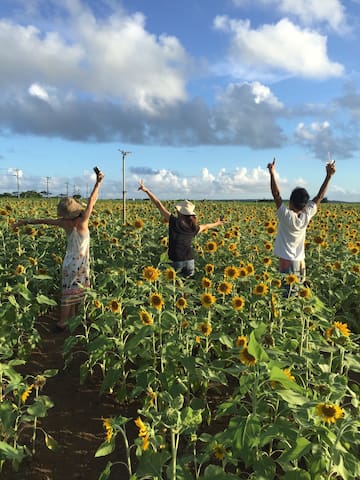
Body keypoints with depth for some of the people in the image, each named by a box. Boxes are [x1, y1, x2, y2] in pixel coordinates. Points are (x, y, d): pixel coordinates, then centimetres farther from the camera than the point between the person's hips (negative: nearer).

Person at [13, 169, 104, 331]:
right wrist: (98, 182, -22)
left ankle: (71, 319, 27)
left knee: (71, 293, 16)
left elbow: (45, 220, 5)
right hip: (77, 264, -6)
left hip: (70, 262, 6)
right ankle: (61, 323, 8)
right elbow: (91, 201, -23)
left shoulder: (65, 223, -7)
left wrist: (26, 221, 18)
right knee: (69, 293, 1)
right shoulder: (81, 223, -22)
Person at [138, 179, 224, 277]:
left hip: (176, 261, -3)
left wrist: (147, 191, -4)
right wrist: (216, 223, 45)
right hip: (189, 260, 4)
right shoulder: (194, 228, 2)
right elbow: (206, 226, 24)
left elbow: (159, 205, -7)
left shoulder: (174, 222, -10)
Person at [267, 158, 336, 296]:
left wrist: (272, 173, -13)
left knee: (287, 293, -3)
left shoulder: (286, 215, -17)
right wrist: (329, 175, 5)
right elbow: (319, 196, 3)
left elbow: (276, 195, -15)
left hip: (286, 261, -4)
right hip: (299, 262, 4)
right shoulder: (307, 215, -6)